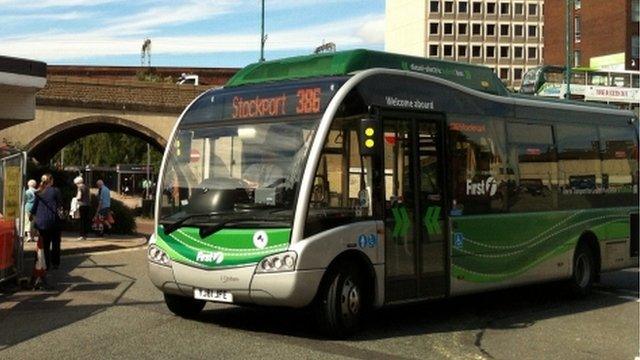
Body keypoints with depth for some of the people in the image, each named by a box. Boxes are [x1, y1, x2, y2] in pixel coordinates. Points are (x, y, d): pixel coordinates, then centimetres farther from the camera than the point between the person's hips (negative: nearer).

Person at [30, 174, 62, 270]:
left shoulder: (38, 192, 2)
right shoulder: (55, 190, -7)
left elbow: (34, 207, 5)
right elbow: (60, 204, -2)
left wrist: (33, 214, 20)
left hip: (41, 221, 3)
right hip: (53, 221, -3)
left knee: (45, 244, 10)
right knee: (55, 243, 8)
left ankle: (46, 264, 10)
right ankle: (55, 263, 9)